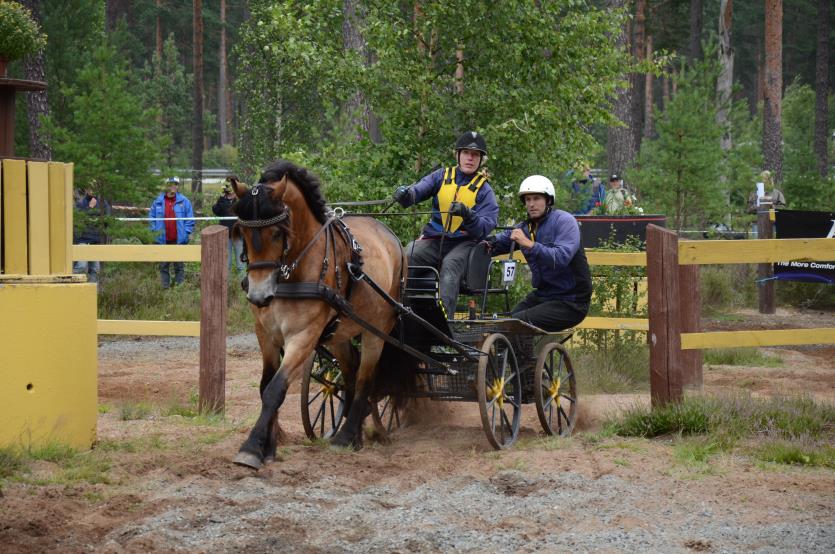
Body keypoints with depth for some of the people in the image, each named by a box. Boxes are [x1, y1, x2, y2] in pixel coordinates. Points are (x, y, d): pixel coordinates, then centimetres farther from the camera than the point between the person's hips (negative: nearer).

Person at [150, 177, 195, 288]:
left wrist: (186, 232, -7)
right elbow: (152, 217, 10)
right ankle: (165, 287, 13)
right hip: (163, 241, 2)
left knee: (179, 266, 5)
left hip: (179, 240, -1)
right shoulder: (158, 202, 3)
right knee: (163, 266, 6)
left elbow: (190, 219, 0)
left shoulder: (184, 201, -1)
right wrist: (155, 230, -1)